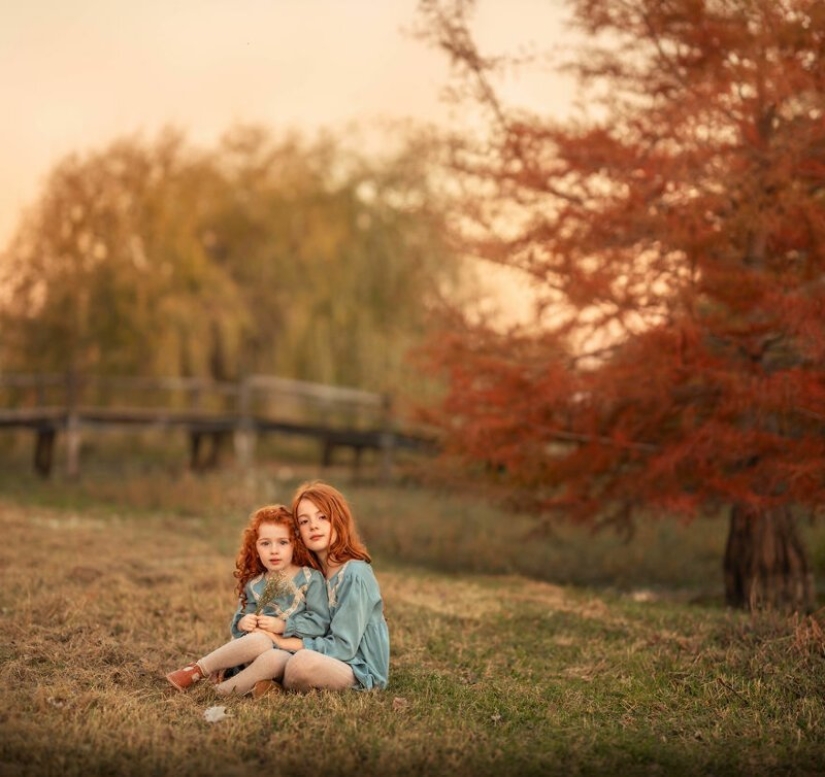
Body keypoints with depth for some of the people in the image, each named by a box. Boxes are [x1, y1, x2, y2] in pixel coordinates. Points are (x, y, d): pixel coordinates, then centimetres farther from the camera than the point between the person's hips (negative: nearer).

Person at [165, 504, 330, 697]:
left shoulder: (311, 579, 1)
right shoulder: (253, 585, 13)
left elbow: (320, 622, -6)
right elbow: (239, 621, 20)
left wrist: (282, 626, -14)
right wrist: (241, 624, -4)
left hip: (290, 654, -3)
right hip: (257, 648, 3)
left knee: (275, 659, -40)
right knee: (259, 640, -36)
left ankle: (221, 689, -25)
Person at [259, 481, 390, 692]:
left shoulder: (353, 574, -15)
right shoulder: (313, 571, 9)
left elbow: (343, 647, -18)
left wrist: (288, 642, -15)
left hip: (361, 672, -8)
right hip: (328, 662, 8)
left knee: (303, 661, -34)